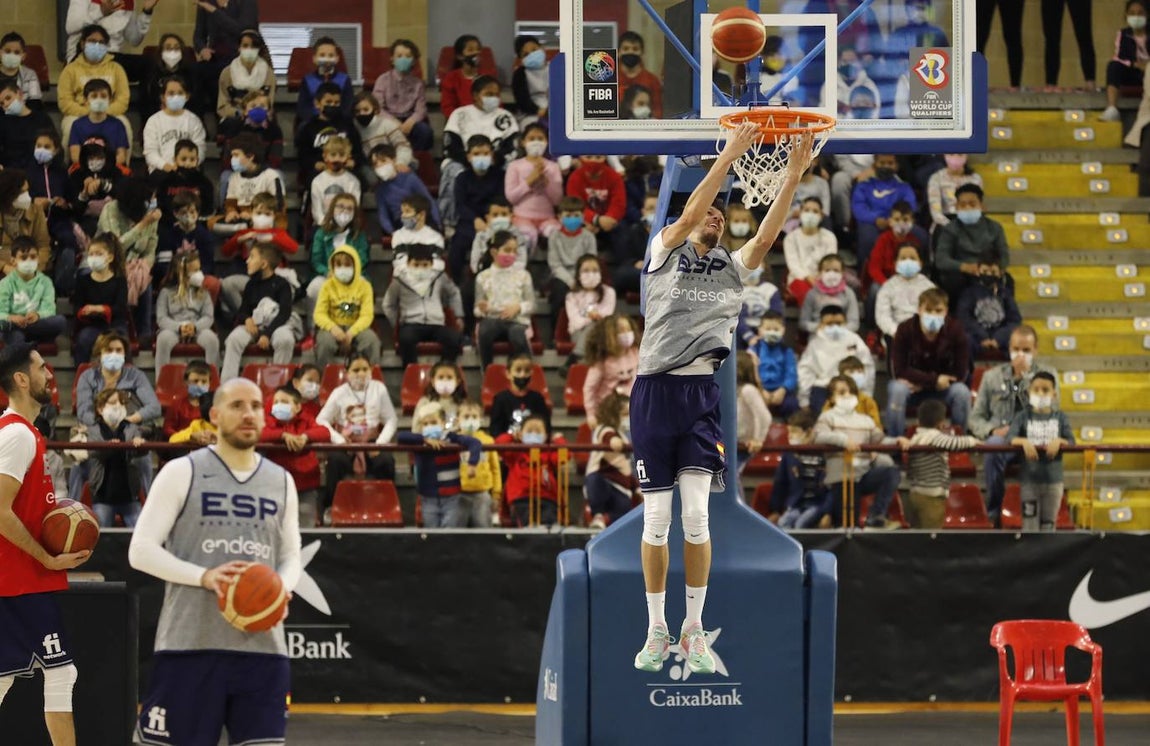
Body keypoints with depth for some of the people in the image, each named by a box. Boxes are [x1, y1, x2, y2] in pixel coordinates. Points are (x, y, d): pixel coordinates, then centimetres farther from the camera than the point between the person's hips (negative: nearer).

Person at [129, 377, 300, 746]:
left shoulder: (281, 482, 14)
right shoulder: (182, 473, 0)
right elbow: (141, 549, -4)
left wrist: (282, 588, -3)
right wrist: (205, 577, -18)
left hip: (261, 645, 4)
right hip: (189, 644, -4)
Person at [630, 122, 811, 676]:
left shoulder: (732, 267, 13)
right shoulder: (665, 252, 4)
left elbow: (766, 236, -2)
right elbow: (687, 217, -14)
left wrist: (794, 174, -11)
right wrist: (727, 158, -20)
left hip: (702, 394, 2)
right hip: (656, 391, -2)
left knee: (697, 516, -5)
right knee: (656, 520, 1)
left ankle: (694, 629, 2)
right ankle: (656, 632, 10)